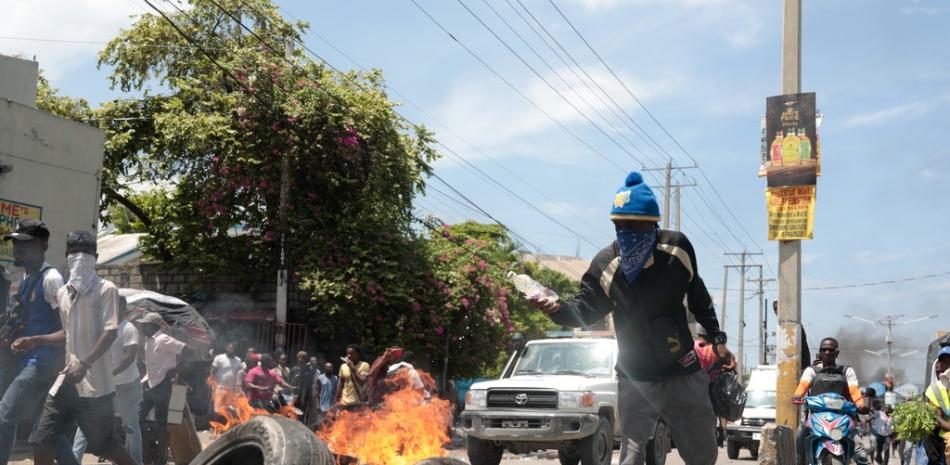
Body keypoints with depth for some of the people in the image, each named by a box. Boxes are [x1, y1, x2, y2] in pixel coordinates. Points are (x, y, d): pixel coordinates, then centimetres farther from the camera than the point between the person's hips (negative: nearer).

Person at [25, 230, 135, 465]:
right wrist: (35, 340, 17)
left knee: (104, 443, 0)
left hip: (95, 382, -7)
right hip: (68, 378, 7)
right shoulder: (62, 293, 15)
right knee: (42, 438, 3)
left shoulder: (106, 289, -6)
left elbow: (110, 332, -15)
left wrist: (84, 363, -26)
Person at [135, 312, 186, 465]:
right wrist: (145, 380, 15)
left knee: (161, 425, -3)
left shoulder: (163, 340, -14)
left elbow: (185, 349, -20)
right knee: (138, 419, 7)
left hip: (161, 385, -9)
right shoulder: (148, 340, 13)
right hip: (149, 385, 9)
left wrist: (176, 368, -17)